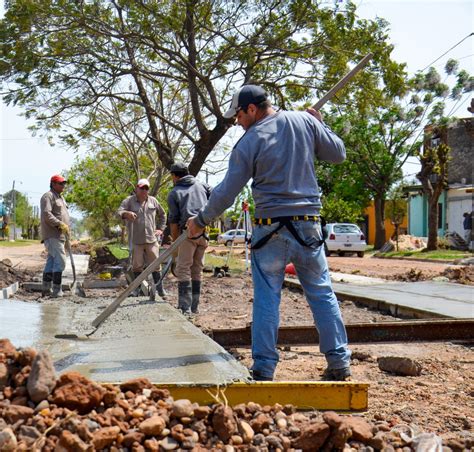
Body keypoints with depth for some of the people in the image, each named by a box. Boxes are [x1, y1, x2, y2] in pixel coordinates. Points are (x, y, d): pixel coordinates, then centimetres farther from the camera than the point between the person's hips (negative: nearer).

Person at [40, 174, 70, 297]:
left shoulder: (60, 197, 23)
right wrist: (60, 224, -25)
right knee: (60, 261, -15)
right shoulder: (48, 196, -8)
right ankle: (57, 291, -14)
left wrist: (67, 228, 15)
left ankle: (46, 289, 17)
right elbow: (46, 214, -20)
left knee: (51, 261, 12)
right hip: (52, 235, -10)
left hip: (60, 235, 10)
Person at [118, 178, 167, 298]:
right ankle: (137, 289, 15)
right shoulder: (129, 201, 0)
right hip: (136, 240, -2)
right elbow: (119, 211, -16)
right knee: (137, 266, 4)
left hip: (151, 239, 2)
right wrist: (126, 214, -39)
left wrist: (160, 229, 14)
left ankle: (160, 289, 10)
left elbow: (162, 215, 24)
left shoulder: (153, 201, 10)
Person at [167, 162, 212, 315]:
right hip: (205, 230, 4)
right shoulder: (201, 185, 18)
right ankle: (194, 306, 16)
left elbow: (174, 221, 4)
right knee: (197, 269, 13)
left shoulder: (173, 193, 8)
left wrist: (175, 242, 11)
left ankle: (185, 307, -7)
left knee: (183, 269, 0)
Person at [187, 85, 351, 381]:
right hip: (309, 226, 3)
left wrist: (200, 221, 9)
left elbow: (227, 192, -4)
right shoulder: (305, 121, 3)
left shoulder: (249, 142, -5)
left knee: (267, 299, 4)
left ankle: (264, 368, 7)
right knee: (322, 293, 9)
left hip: (270, 228, -3)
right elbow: (338, 154, 11)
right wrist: (320, 125, 26)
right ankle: (340, 363, 11)